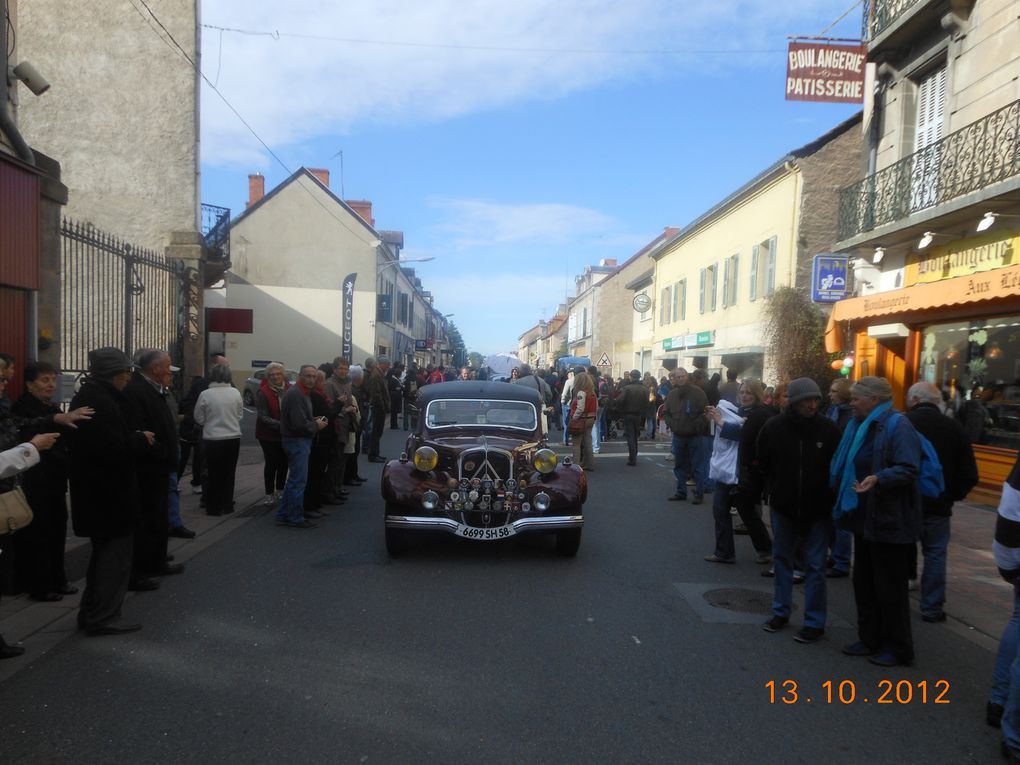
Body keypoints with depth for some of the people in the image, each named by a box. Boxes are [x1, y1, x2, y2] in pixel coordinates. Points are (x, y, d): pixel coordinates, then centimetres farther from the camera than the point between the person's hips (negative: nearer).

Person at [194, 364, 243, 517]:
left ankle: (214, 507, 16)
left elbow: (199, 418, -2)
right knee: (229, 473, 14)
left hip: (212, 439, -2)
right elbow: (240, 415, 2)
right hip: (233, 437, 2)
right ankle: (227, 506, 20)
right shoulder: (235, 393, -7)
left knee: (213, 474, 10)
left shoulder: (205, 394, -12)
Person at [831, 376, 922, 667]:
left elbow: (908, 469, -24)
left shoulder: (898, 426, -15)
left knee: (889, 587, 2)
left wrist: (879, 478, -37)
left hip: (889, 521, -9)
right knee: (864, 582, 15)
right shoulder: (859, 426, 12)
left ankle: (898, 649, 16)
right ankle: (870, 640, 28)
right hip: (865, 518, 9)